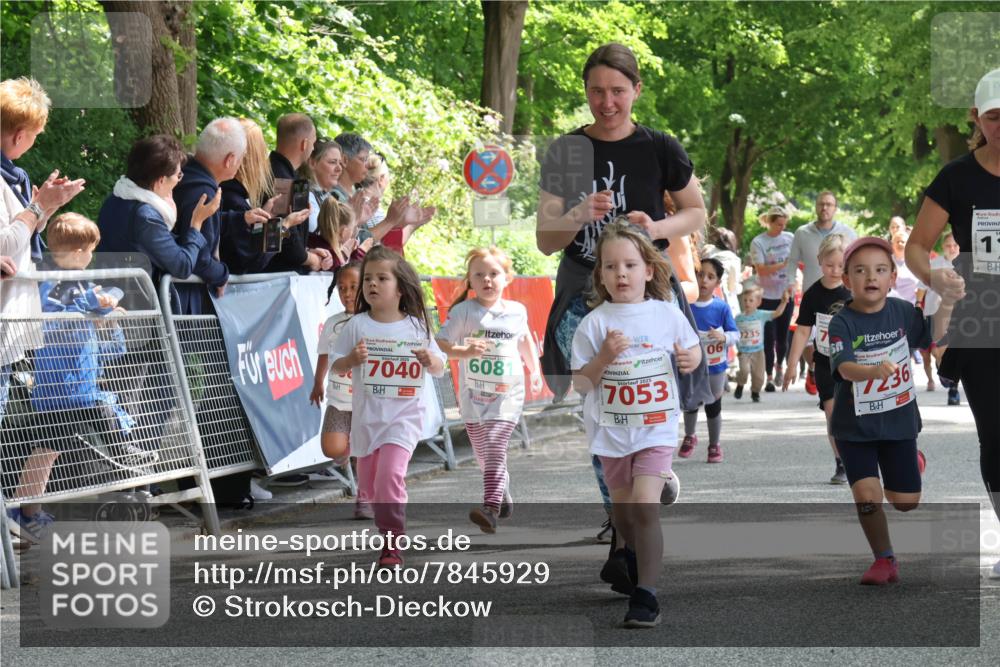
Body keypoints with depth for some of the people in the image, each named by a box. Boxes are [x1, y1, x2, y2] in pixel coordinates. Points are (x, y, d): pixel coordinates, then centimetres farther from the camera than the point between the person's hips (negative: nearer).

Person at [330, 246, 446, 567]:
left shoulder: (416, 327, 0)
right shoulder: (357, 326, 0)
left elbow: (440, 368, 7)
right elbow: (335, 365, 2)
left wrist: (431, 360, -15)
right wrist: (352, 359, -18)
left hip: (403, 416, -3)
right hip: (366, 416, 3)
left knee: (390, 475, -20)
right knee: (368, 482, 13)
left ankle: (391, 545, -13)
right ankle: (390, 524, 41)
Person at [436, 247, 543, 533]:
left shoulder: (517, 311, 3)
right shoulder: (463, 311, -5)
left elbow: (525, 338, 24)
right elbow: (440, 344, -10)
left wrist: (534, 369, 22)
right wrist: (465, 351, -26)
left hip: (508, 394, -1)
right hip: (473, 395, 1)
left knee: (495, 447, -20)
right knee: (482, 453, 12)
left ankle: (491, 508, -29)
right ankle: (503, 496, 38)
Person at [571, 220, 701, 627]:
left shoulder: (667, 314, -3)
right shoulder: (595, 323, -6)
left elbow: (693, 349, 14)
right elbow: (580, 384, -5)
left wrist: (690, 359, -8)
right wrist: (605, 357, -21)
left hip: (656, 427, -2)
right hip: (611, 429, 2)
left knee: (645, 506, -18)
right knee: (622, 510, 17)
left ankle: (646, 595, -15)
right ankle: (633, 557, 48)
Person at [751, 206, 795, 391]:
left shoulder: (790, 238, 3)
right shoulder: (758, 242, -8)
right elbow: (761, 270, -15)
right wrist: (784, 264, -22)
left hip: (786, 294, 3)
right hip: (767, 297, -3)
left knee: (782, 336, 10)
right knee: (769, 338, -3)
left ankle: (779, 367, 35)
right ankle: (769, 377, 3)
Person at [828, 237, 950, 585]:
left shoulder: (902, 311, -5)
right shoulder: (842, 323, -17)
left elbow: (933, 335, 11)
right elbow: (844, 368, -30)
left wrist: (946, 303, -5)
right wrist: (875, 371, -49)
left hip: (899, 421, 3)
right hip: (855, 427, -3)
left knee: (906, 502, 10)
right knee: (867, 496, -16)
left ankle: (912, 462, 46)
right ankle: (884, 561, 6)